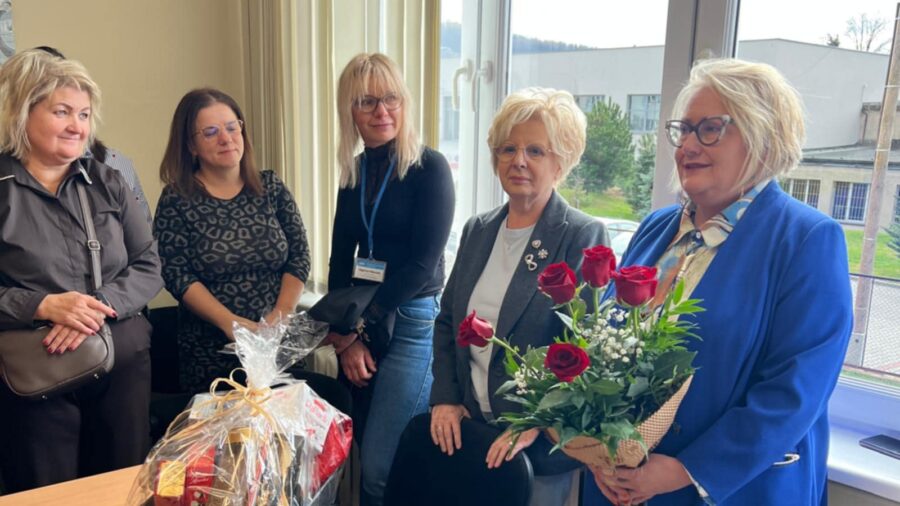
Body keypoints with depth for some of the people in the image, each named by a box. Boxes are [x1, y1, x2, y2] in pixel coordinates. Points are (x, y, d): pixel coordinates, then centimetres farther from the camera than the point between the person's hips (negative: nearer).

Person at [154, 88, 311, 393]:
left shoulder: (270, 187, 5)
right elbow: (176, 274, -10)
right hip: (211, 351, -2)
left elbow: (299, 255, 1)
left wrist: (282, 313, -13)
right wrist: (230, 323, -20)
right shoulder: (176, 200, -2)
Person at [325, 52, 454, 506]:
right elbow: (341, 257, 9)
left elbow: (422, 264, -15)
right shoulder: (355, 171, 8)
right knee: (364, 455, 15)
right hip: (361, 324, 6)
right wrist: (343, 334, -1)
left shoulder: (429, 167, -10)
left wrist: (357, 327, -10)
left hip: (412, 323, -6)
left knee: (381, 468, -6)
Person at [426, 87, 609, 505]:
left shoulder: (584, 236, -13)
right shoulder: (478, 230, 6)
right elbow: (447, 320, 10)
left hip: (540, 442, -5)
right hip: (468, 428, 5)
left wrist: (533, 424, -18)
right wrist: (445, 399, 1)